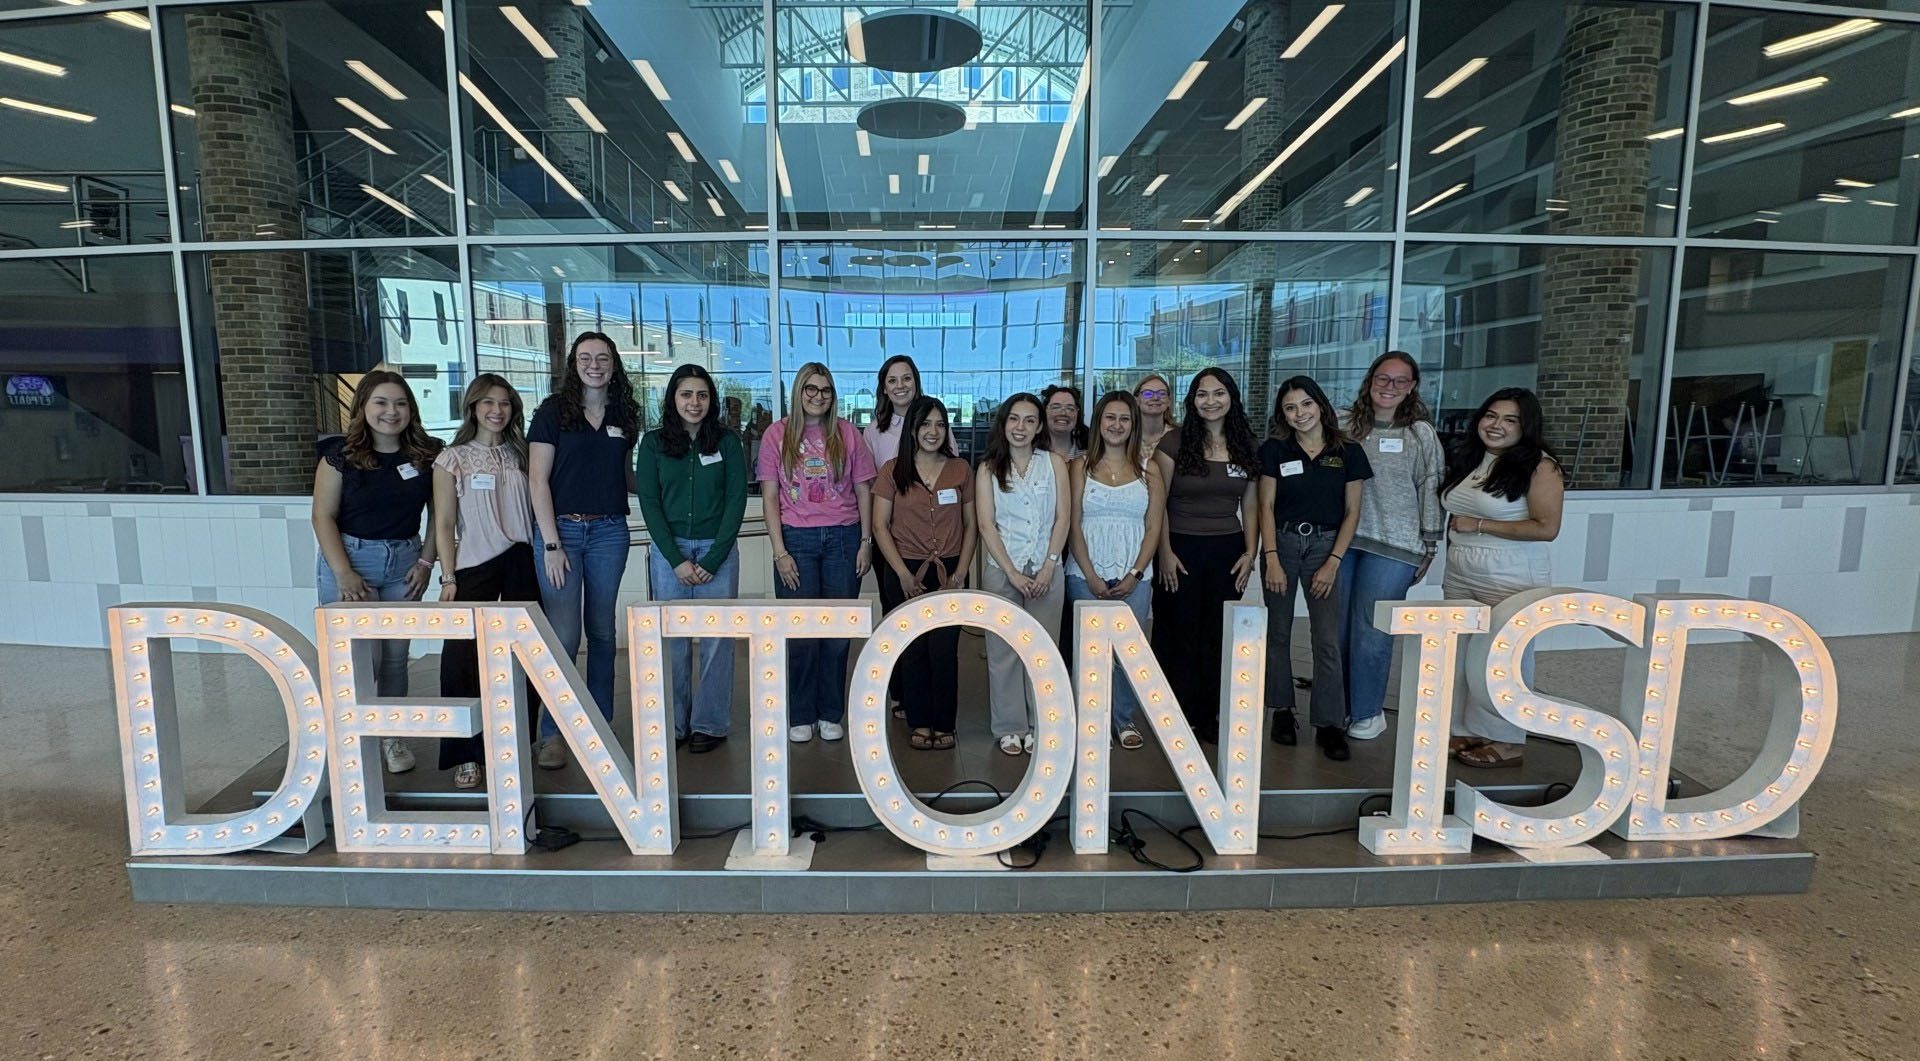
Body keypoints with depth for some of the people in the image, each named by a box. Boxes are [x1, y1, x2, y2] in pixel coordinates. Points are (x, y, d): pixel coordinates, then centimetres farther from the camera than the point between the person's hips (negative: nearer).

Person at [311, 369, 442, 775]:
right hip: (350, 559, -2)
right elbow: (324, 517, -6)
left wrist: (426, 562, -2)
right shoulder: (341, 453, -5)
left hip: (404, 563, 3)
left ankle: (390, 736, 21)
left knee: (395, 656, 8)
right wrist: (344, 573, -13)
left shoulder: (426, 455, 1)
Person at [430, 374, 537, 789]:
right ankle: (466, 755, 6)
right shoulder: (452, 459, 3)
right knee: (464, 659, -6)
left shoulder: (520, 455, 12)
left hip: (521, 565, 3)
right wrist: (448, 577, -6)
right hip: (473, 569, -2)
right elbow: (444, 524, 0)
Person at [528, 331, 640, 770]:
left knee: (602, 631, 10)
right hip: (561, 528, -3)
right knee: (563, 636, -5)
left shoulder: (622, 414, 10)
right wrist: (551, 543, -11)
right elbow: (537, 481, -5)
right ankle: (553, 731, 8)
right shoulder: (553, 411, -1)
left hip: (609, 531, 3)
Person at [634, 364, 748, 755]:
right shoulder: (653, 442, 4)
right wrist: (677, 559, -9)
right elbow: (649, 502, 0)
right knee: (672, 639, 4)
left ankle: (709, 724, 13)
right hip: (668, 551, 1)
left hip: (718, 550, -1)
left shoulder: (727, 441, 2)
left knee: (717, 638, 2)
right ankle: (673, 723, 16)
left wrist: (712, 561, -9)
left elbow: (736, 500, -2)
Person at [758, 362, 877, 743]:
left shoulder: (847, 434, 5)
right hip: (796, 539, -1)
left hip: (843, 538, 1)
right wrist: (779, 551, -5)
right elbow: (770, 497, 1)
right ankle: (800, 716, 16)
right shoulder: (777, 434, 3)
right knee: (800, 630, 3)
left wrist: (866, 541, 2)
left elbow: (863, 490, 8)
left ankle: (831, 714, 17)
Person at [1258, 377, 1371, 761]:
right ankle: (1282, 711, 21)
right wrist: (1271, 560, -8)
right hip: (1282, 543, 1)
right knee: (1279, 633, 7)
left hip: (1325, 546, 0)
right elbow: (1266, 506, 0)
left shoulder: (1348, 452, 1)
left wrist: (1333, 563, -6)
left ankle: (1329, 725, 4)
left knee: (1328, 639, -4)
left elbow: (1352, 511, 2)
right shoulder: (1275, 449, 1)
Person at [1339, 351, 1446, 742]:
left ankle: (1367, 712, 18)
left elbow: (1431, 490, 3)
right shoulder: (1346, 425, 5)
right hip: (1340, 540, 2)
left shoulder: (1421, 433, 2)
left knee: (1371, 631, 2)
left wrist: (1429, 545, 1)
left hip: (1392, 547, -2)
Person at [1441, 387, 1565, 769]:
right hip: (1460, 579, 7)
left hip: (1511, 582, -7)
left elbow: (1546, 528, -18)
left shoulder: (1539, 466, -11)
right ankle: (1468, 730, 22)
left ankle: (1508, 742, 15)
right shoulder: (1468, 460, 10)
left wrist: (1479, 526, -16)